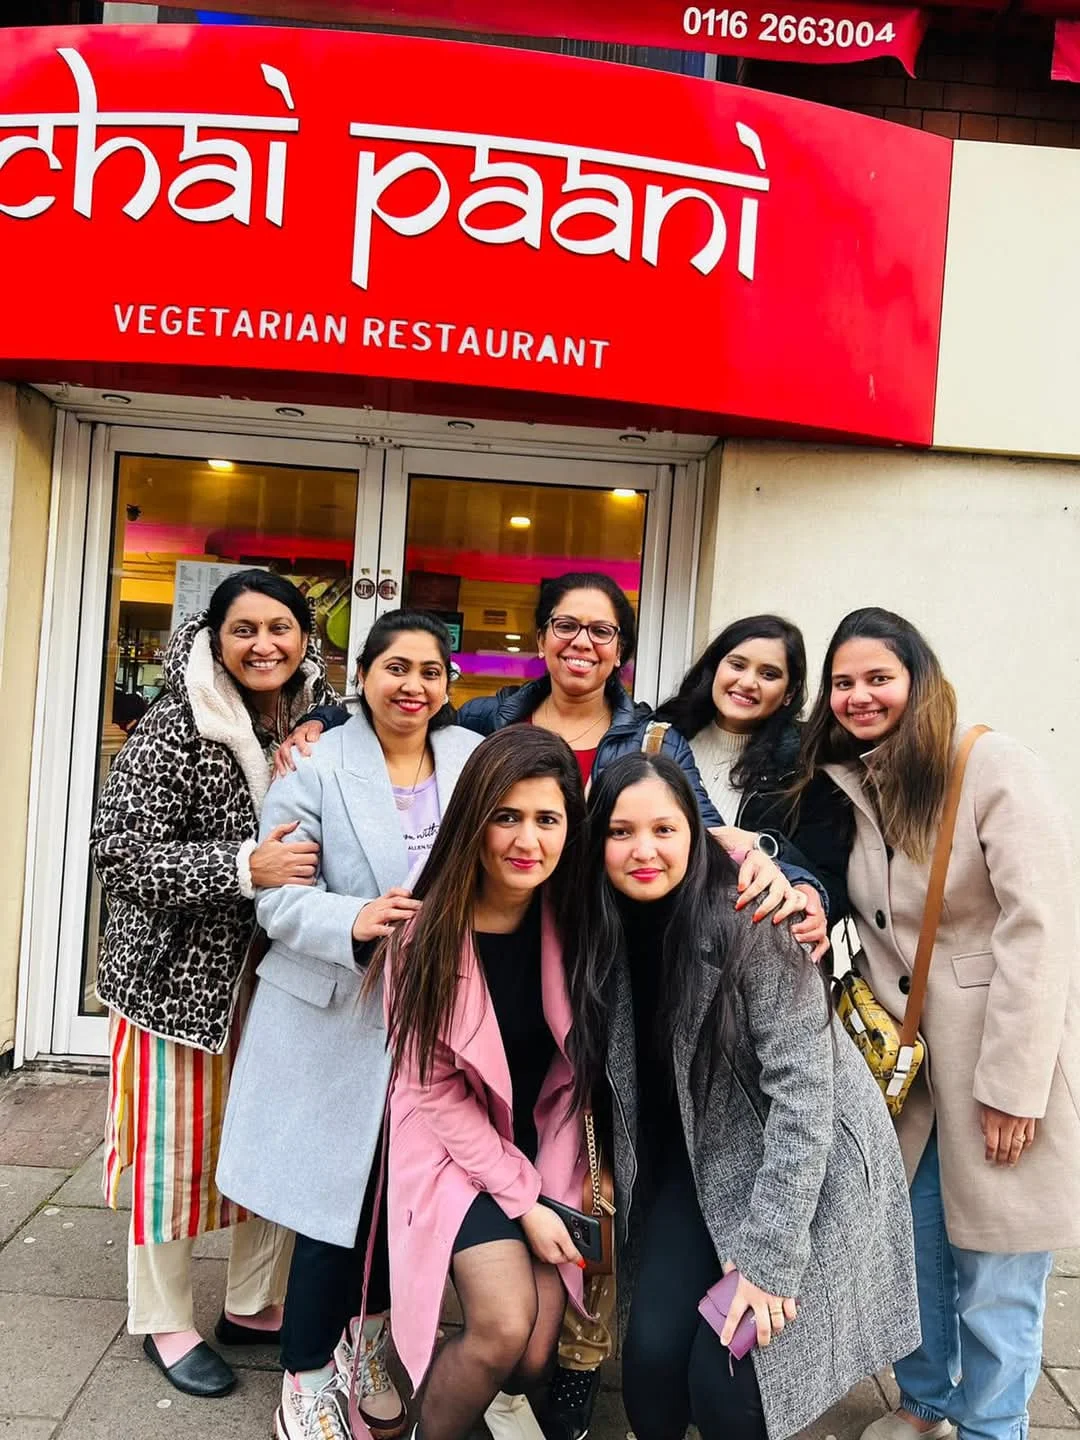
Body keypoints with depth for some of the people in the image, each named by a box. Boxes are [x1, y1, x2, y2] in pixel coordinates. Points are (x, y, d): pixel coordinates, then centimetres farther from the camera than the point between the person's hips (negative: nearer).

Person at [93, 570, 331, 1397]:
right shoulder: (174, 729, -13)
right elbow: (121, 854, -17)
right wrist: (244, 868, -30)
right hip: (184, 973, -4)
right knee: (179, 1146, 9)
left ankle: (256, 1306, 35)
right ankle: (167, 1323, 31)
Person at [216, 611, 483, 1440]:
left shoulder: (475, 760, 1)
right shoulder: (317, 767, -8)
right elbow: (277, 896, -12)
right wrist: (354, 923, -29)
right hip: (338, 1019, -3)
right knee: (340, 1191, 4)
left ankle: (368, 1340, 43)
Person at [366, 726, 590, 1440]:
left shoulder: (577, 918, -14)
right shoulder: (426, 937, -19)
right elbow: (435, 1088, -12)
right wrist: (521, 1197, -13)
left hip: (553, 1140, 2)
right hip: (458, 1144, -2)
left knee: (535, 1356, -7)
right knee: (504, 1326, -20)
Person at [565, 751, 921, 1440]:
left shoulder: (751, 923, -24)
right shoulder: (606, 931, -6)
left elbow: (802, 1093, -24)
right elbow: (612, 1070, 6)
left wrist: (769, 1257, -22)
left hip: (804, 1169, -4)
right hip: (697, 1164, 5)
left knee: (725, 1381, -9)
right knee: (652, 1352, -8)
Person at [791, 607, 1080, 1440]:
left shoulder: (995, 768, -15)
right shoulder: (845, 785, 5)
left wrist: (1012, 1085, -18)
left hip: (1002, 1064, -5)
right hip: (904, 1061, 6)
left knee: (994, 1283, 6)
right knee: (914, 1251, 17)